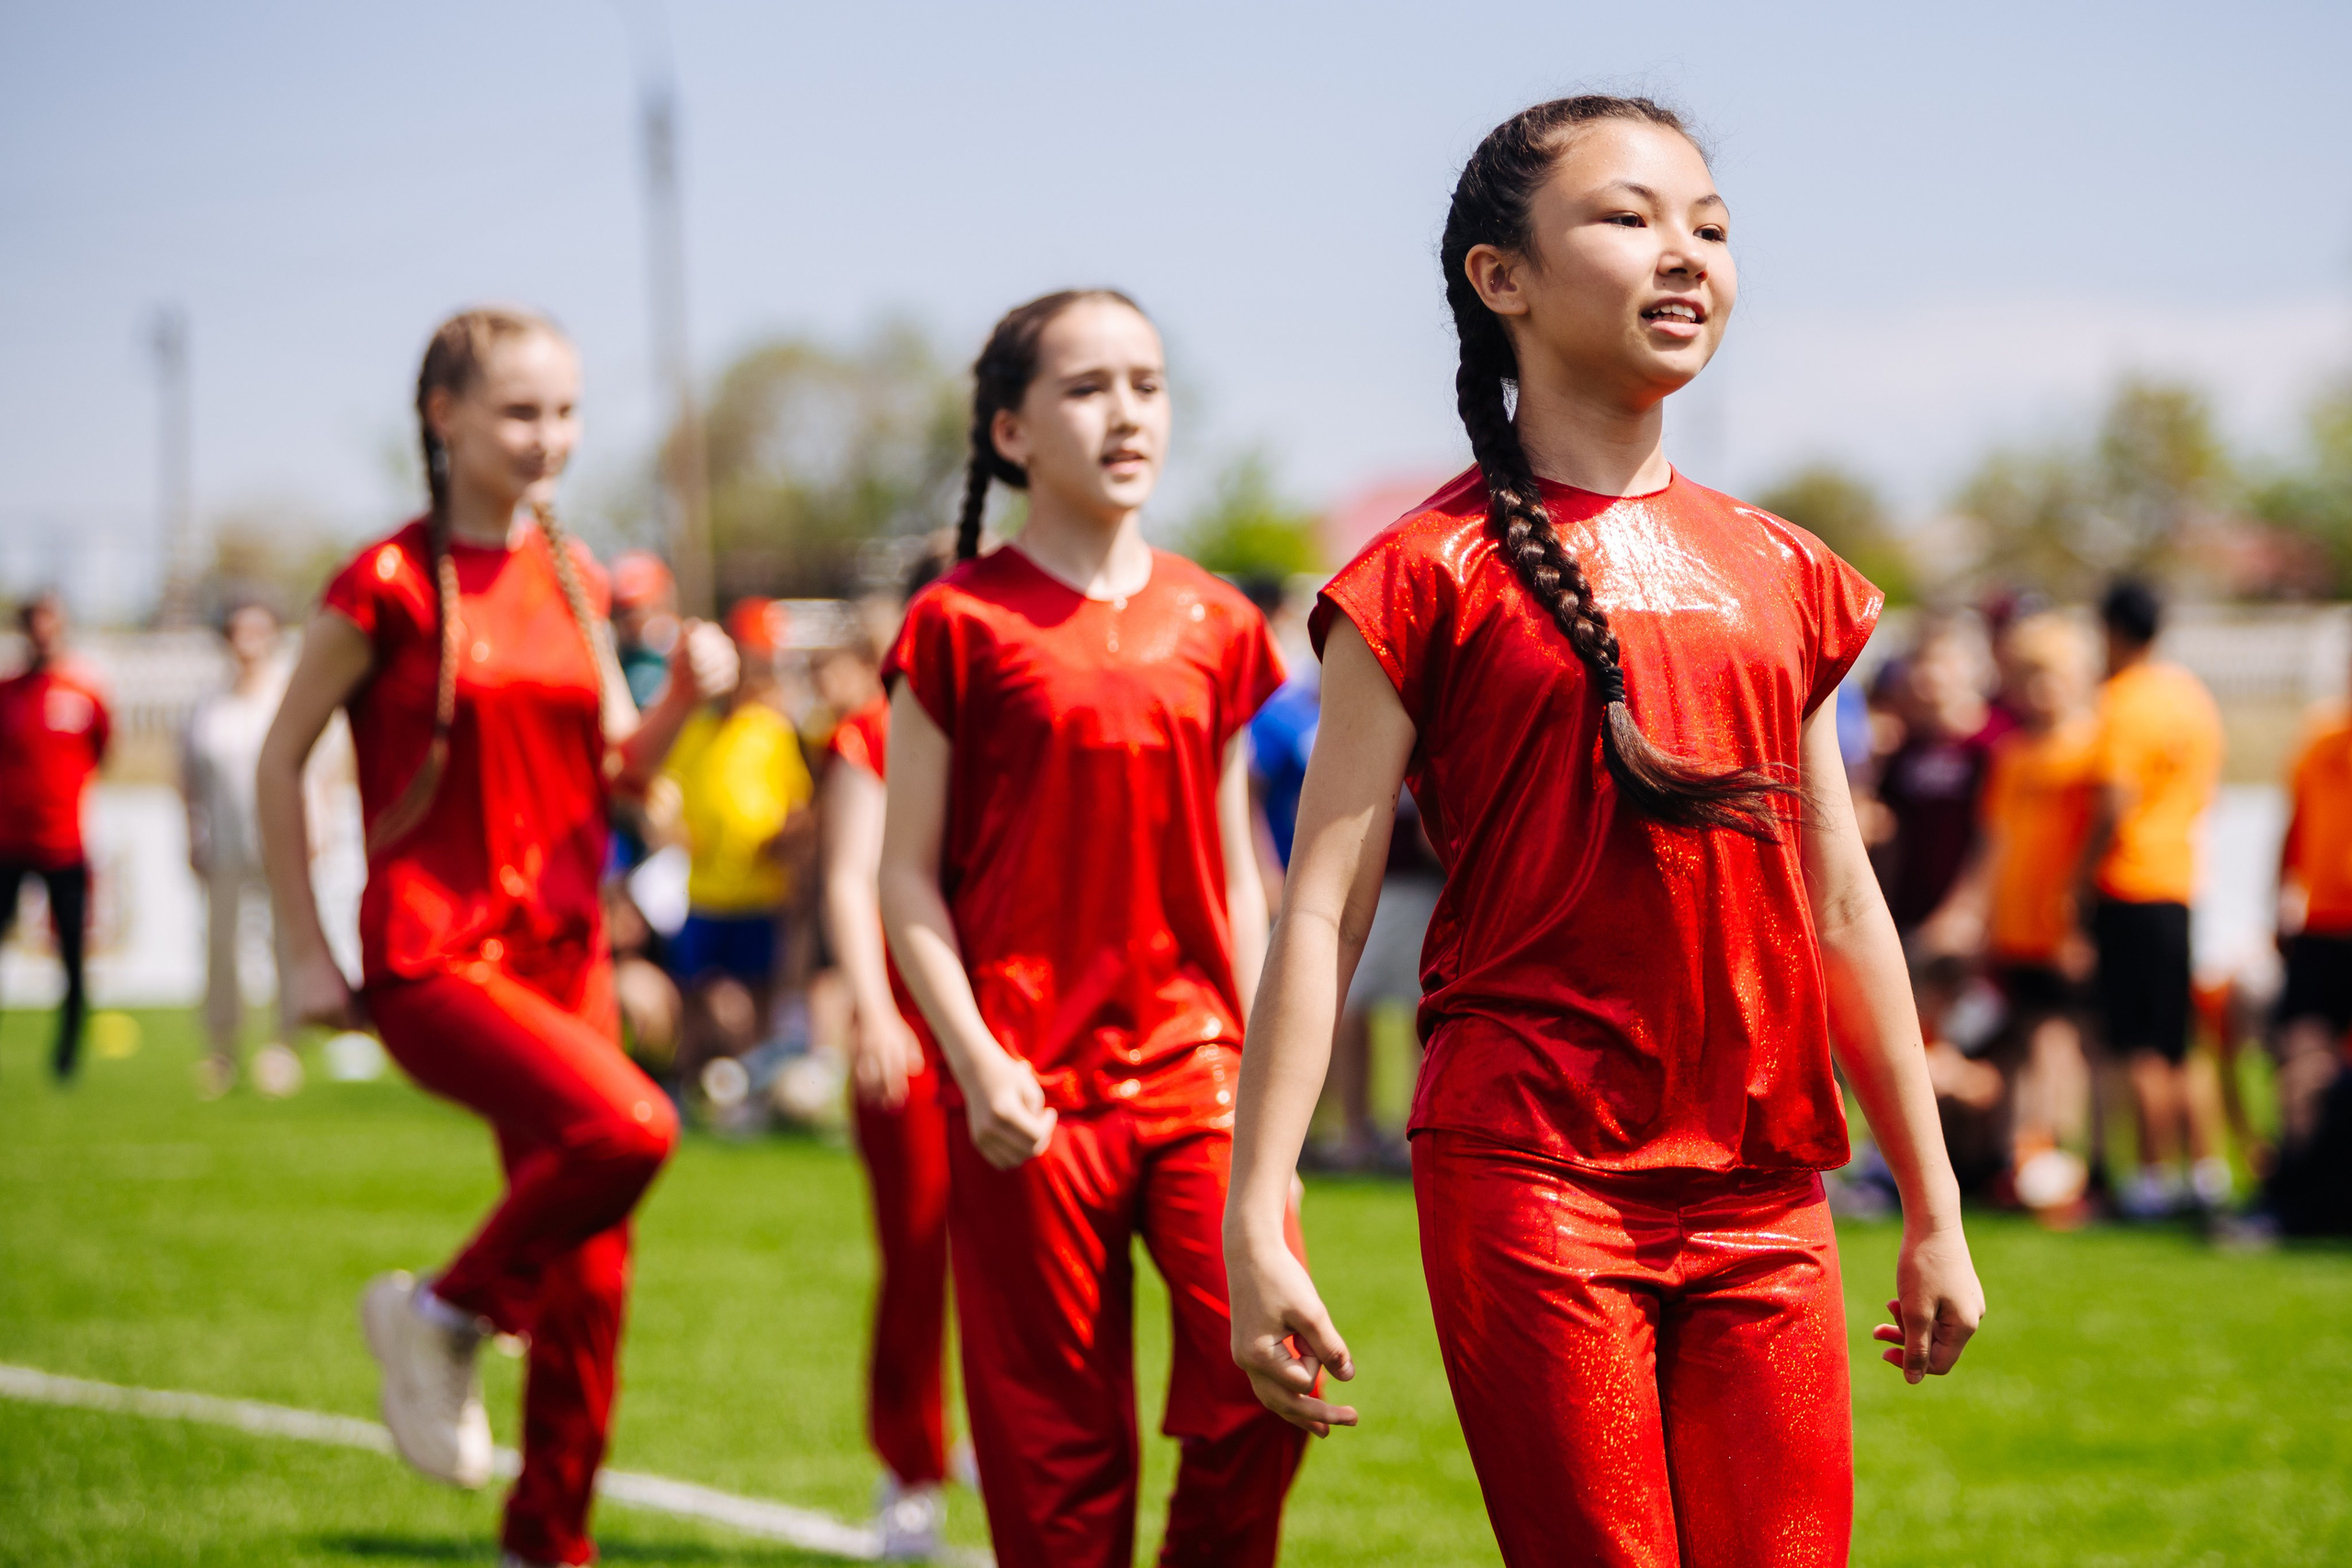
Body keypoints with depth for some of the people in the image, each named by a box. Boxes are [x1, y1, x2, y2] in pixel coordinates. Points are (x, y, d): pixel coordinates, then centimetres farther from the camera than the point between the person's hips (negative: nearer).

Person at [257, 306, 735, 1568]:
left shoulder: (573, 581, 10)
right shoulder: (390, 585, -8)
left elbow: (614, 770, 16)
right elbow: (279, 760, -1)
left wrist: (684, 696, -5)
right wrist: (305, 954, -2)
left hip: (561, 952, 6)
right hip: (432, 960, -6)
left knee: (589, 1282, 4)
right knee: (627, 1128, -30)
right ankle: (438, 1318, -6)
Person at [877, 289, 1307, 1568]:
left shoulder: (1214, 626, 9)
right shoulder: (963, 624, -3)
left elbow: (1233, 873, 13)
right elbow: (909, 876, -2)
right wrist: (973, 1058, -13)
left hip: (1192, 1065, 3)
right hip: (1034, 1093, -3)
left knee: (1265, 1381, -14)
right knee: (1059, 1455, 1)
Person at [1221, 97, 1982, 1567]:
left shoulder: (1782, 576, 12)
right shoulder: (1432, 579, -2)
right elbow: (1323, 912, -4)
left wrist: (1935, 1208, 18)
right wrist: (1254, 1222, -11)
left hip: (1762, 1194, 5)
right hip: (1528, 1179, -5)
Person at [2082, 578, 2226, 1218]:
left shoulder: (2125, 702, -15)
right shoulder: (2194, 694, 12)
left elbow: (2115, 805, -21)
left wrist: (2084, 874, -12)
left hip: (2130, 884, -8)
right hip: (2183, 881, 8)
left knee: (2141, 1047, -4)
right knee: (2180, 1044, 14)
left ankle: (2154, 1176, -3)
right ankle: (2207, 1171, 13)